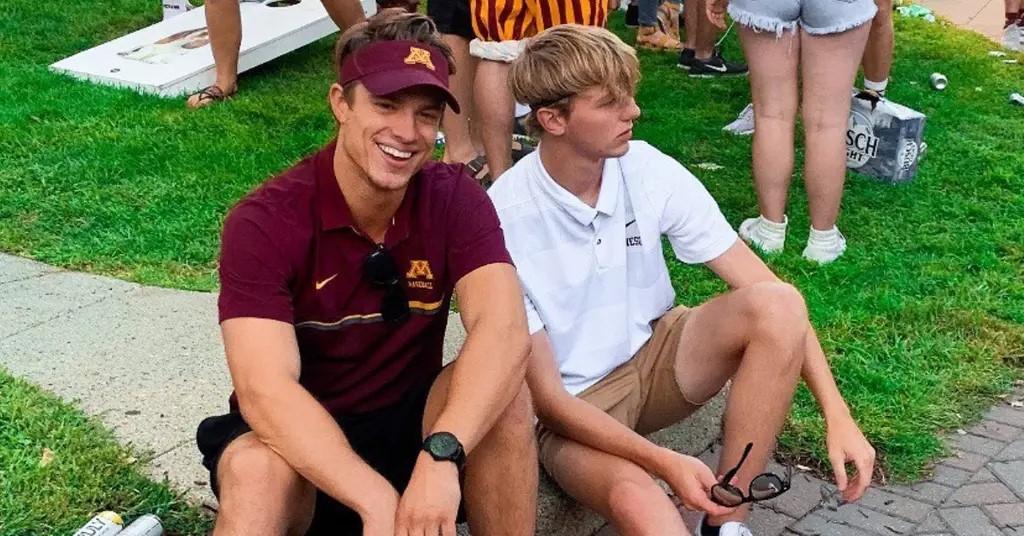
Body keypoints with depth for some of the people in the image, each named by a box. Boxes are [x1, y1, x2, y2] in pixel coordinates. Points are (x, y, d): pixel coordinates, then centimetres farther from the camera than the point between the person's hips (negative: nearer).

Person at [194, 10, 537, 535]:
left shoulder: (455, 199, -12)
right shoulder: (264, 222, -20)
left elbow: (503, 331, -28)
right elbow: (264, 390, -31)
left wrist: (440, 456, -44)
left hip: (409, 423, 3)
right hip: (301, 439, -3)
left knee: (503, 393, -26)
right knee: (260, 470, -36)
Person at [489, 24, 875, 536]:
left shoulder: (650, 171, -12)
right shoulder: (504, 222, -23)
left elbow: (763, 287, -10)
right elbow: (545, 395, -19)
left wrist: (837, 415, -17)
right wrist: (665, 463, -29)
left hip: (655, 357, 5)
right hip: (571, 408, -5)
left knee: (778, 308, -22)